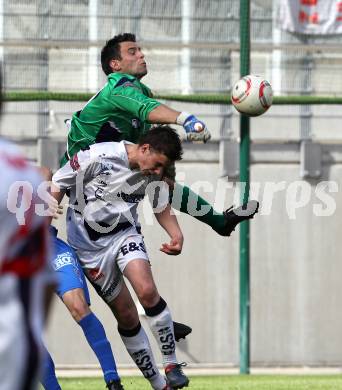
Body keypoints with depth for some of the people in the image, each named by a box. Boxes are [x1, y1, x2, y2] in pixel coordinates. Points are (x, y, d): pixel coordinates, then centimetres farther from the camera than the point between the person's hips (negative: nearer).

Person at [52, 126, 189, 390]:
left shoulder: (156, 174, -7)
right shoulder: (97, 157, -23)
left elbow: (162, 207, 10)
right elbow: (57, 186, -12)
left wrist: (177, 235, -9)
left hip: (125, 233, 3)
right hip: (90, 243, -3)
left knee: (147, 291, -25)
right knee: (126, 315, -2)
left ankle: (171, 365, -12)